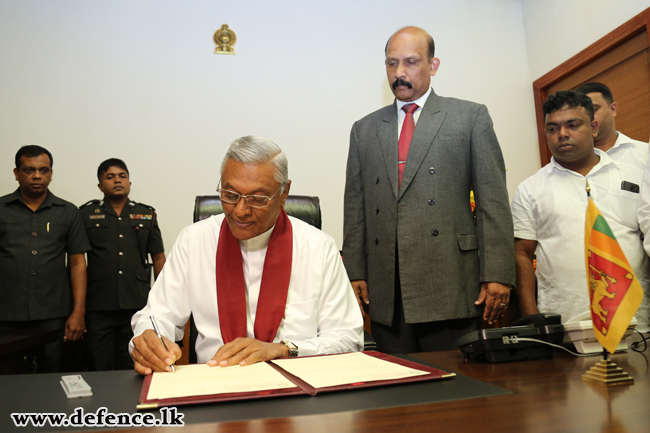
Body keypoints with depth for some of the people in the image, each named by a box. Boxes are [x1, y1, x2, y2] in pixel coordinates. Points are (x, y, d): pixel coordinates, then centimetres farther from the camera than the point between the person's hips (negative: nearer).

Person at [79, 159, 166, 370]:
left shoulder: (147, 214, 12)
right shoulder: (86, 214, 8)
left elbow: (158, 258, 14)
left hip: (137, 305, 1)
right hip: (99, 307, 0)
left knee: (135, 369, 5)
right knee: (101, 369, 5)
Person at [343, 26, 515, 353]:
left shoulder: (470, 117, 8)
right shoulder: (365, 129, 16)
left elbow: (493, 200, 1)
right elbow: (355, 207, 12)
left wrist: (497, 275, -7)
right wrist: (354, 273, 4)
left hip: (451, 285, -2)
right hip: (386, 292, 3)